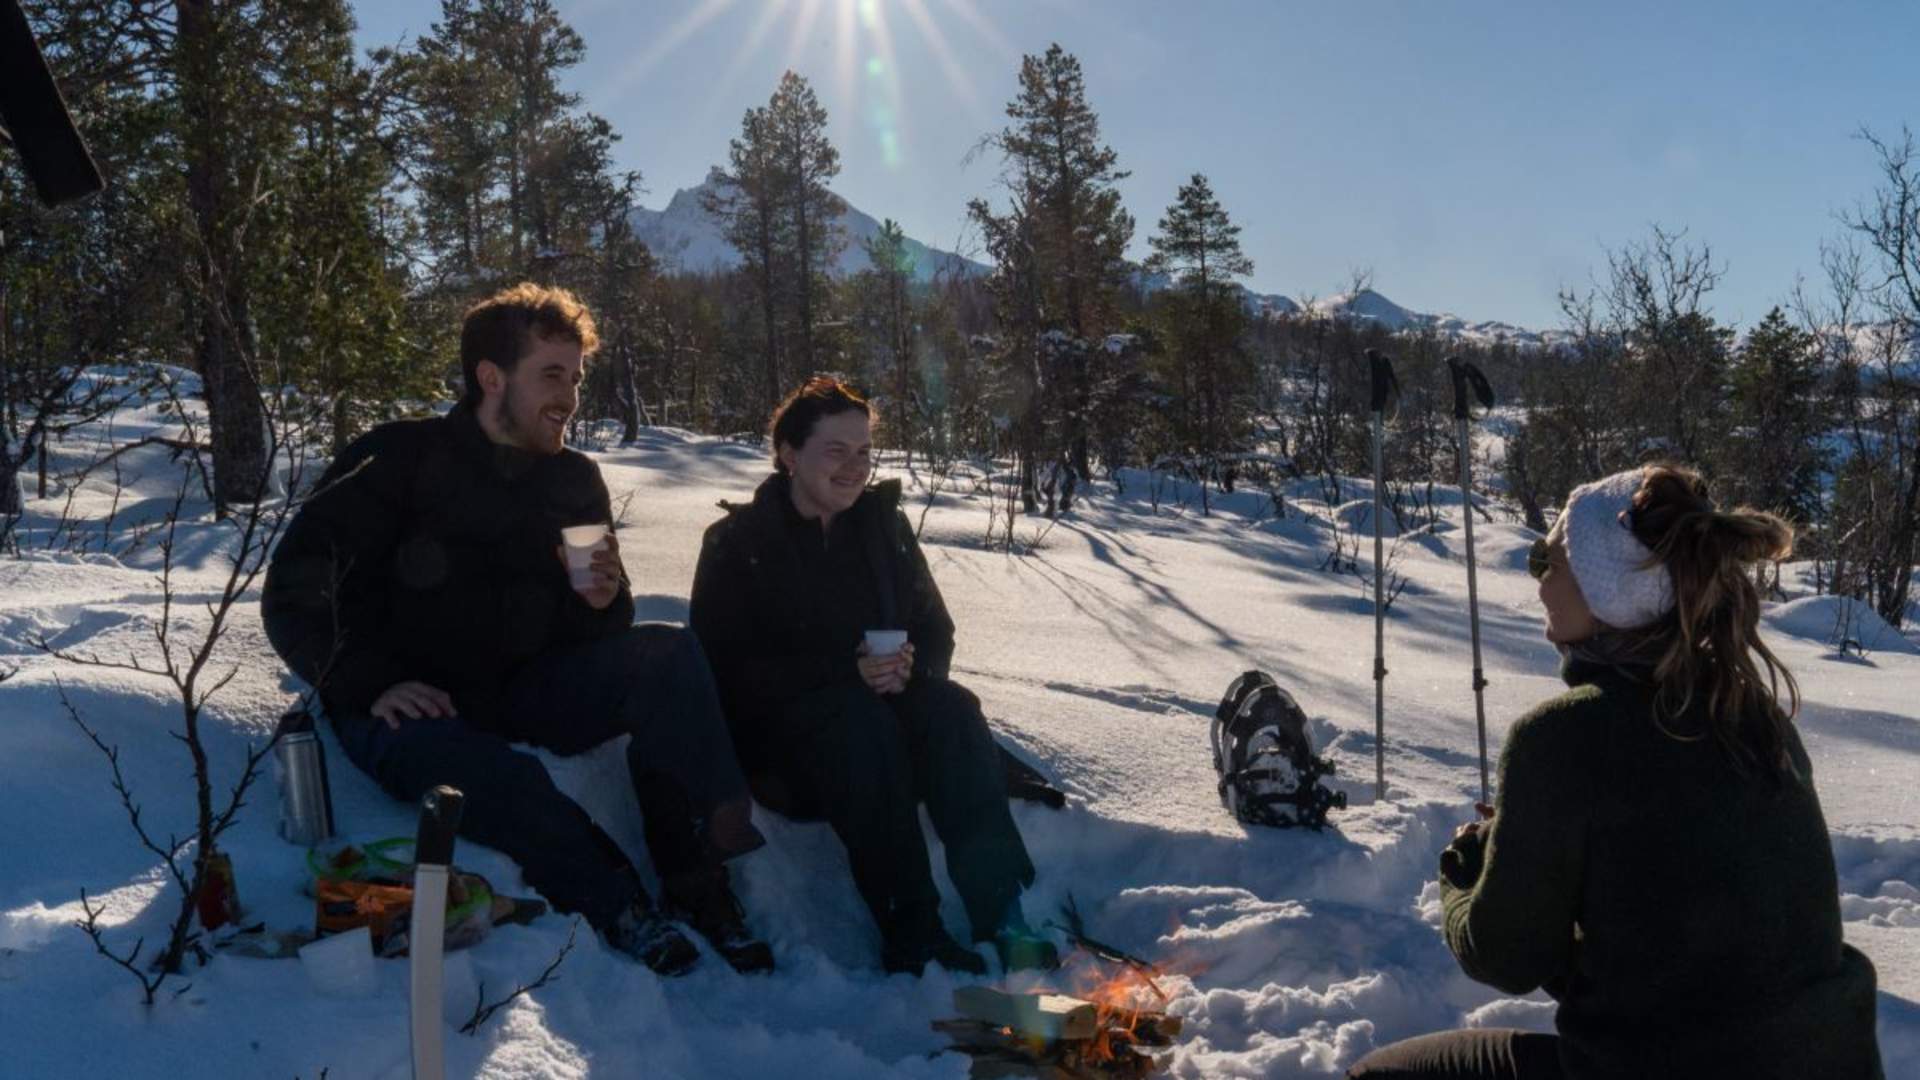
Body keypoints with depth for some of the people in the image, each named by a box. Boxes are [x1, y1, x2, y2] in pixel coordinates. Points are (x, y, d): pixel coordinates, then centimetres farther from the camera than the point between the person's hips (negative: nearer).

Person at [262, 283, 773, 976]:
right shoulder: (400, 458, -4)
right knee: (496, 777, -38)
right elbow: (294, 592, -8)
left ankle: (700, 880, -24)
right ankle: (614, 903, -16)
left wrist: (605, 602, -11)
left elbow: (596, 634, 13)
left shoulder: (575, 482, 10)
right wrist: (371, 687, -21)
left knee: (669, 654, -20)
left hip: (524, 695, 5)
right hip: (415, 708, -4)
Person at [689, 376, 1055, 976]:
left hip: (883, 702, 4)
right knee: (860, 721, -36)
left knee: (951, 709, -28)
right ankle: (910, 935, -36)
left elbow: (936, 630, 11)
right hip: (779, 739, -4)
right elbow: (729, 669, -11)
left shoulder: (884, 525, 11)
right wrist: (847, 673, -23)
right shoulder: (736, 542, -2)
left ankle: (1001, 915, -34)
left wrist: (910, 666, -15)